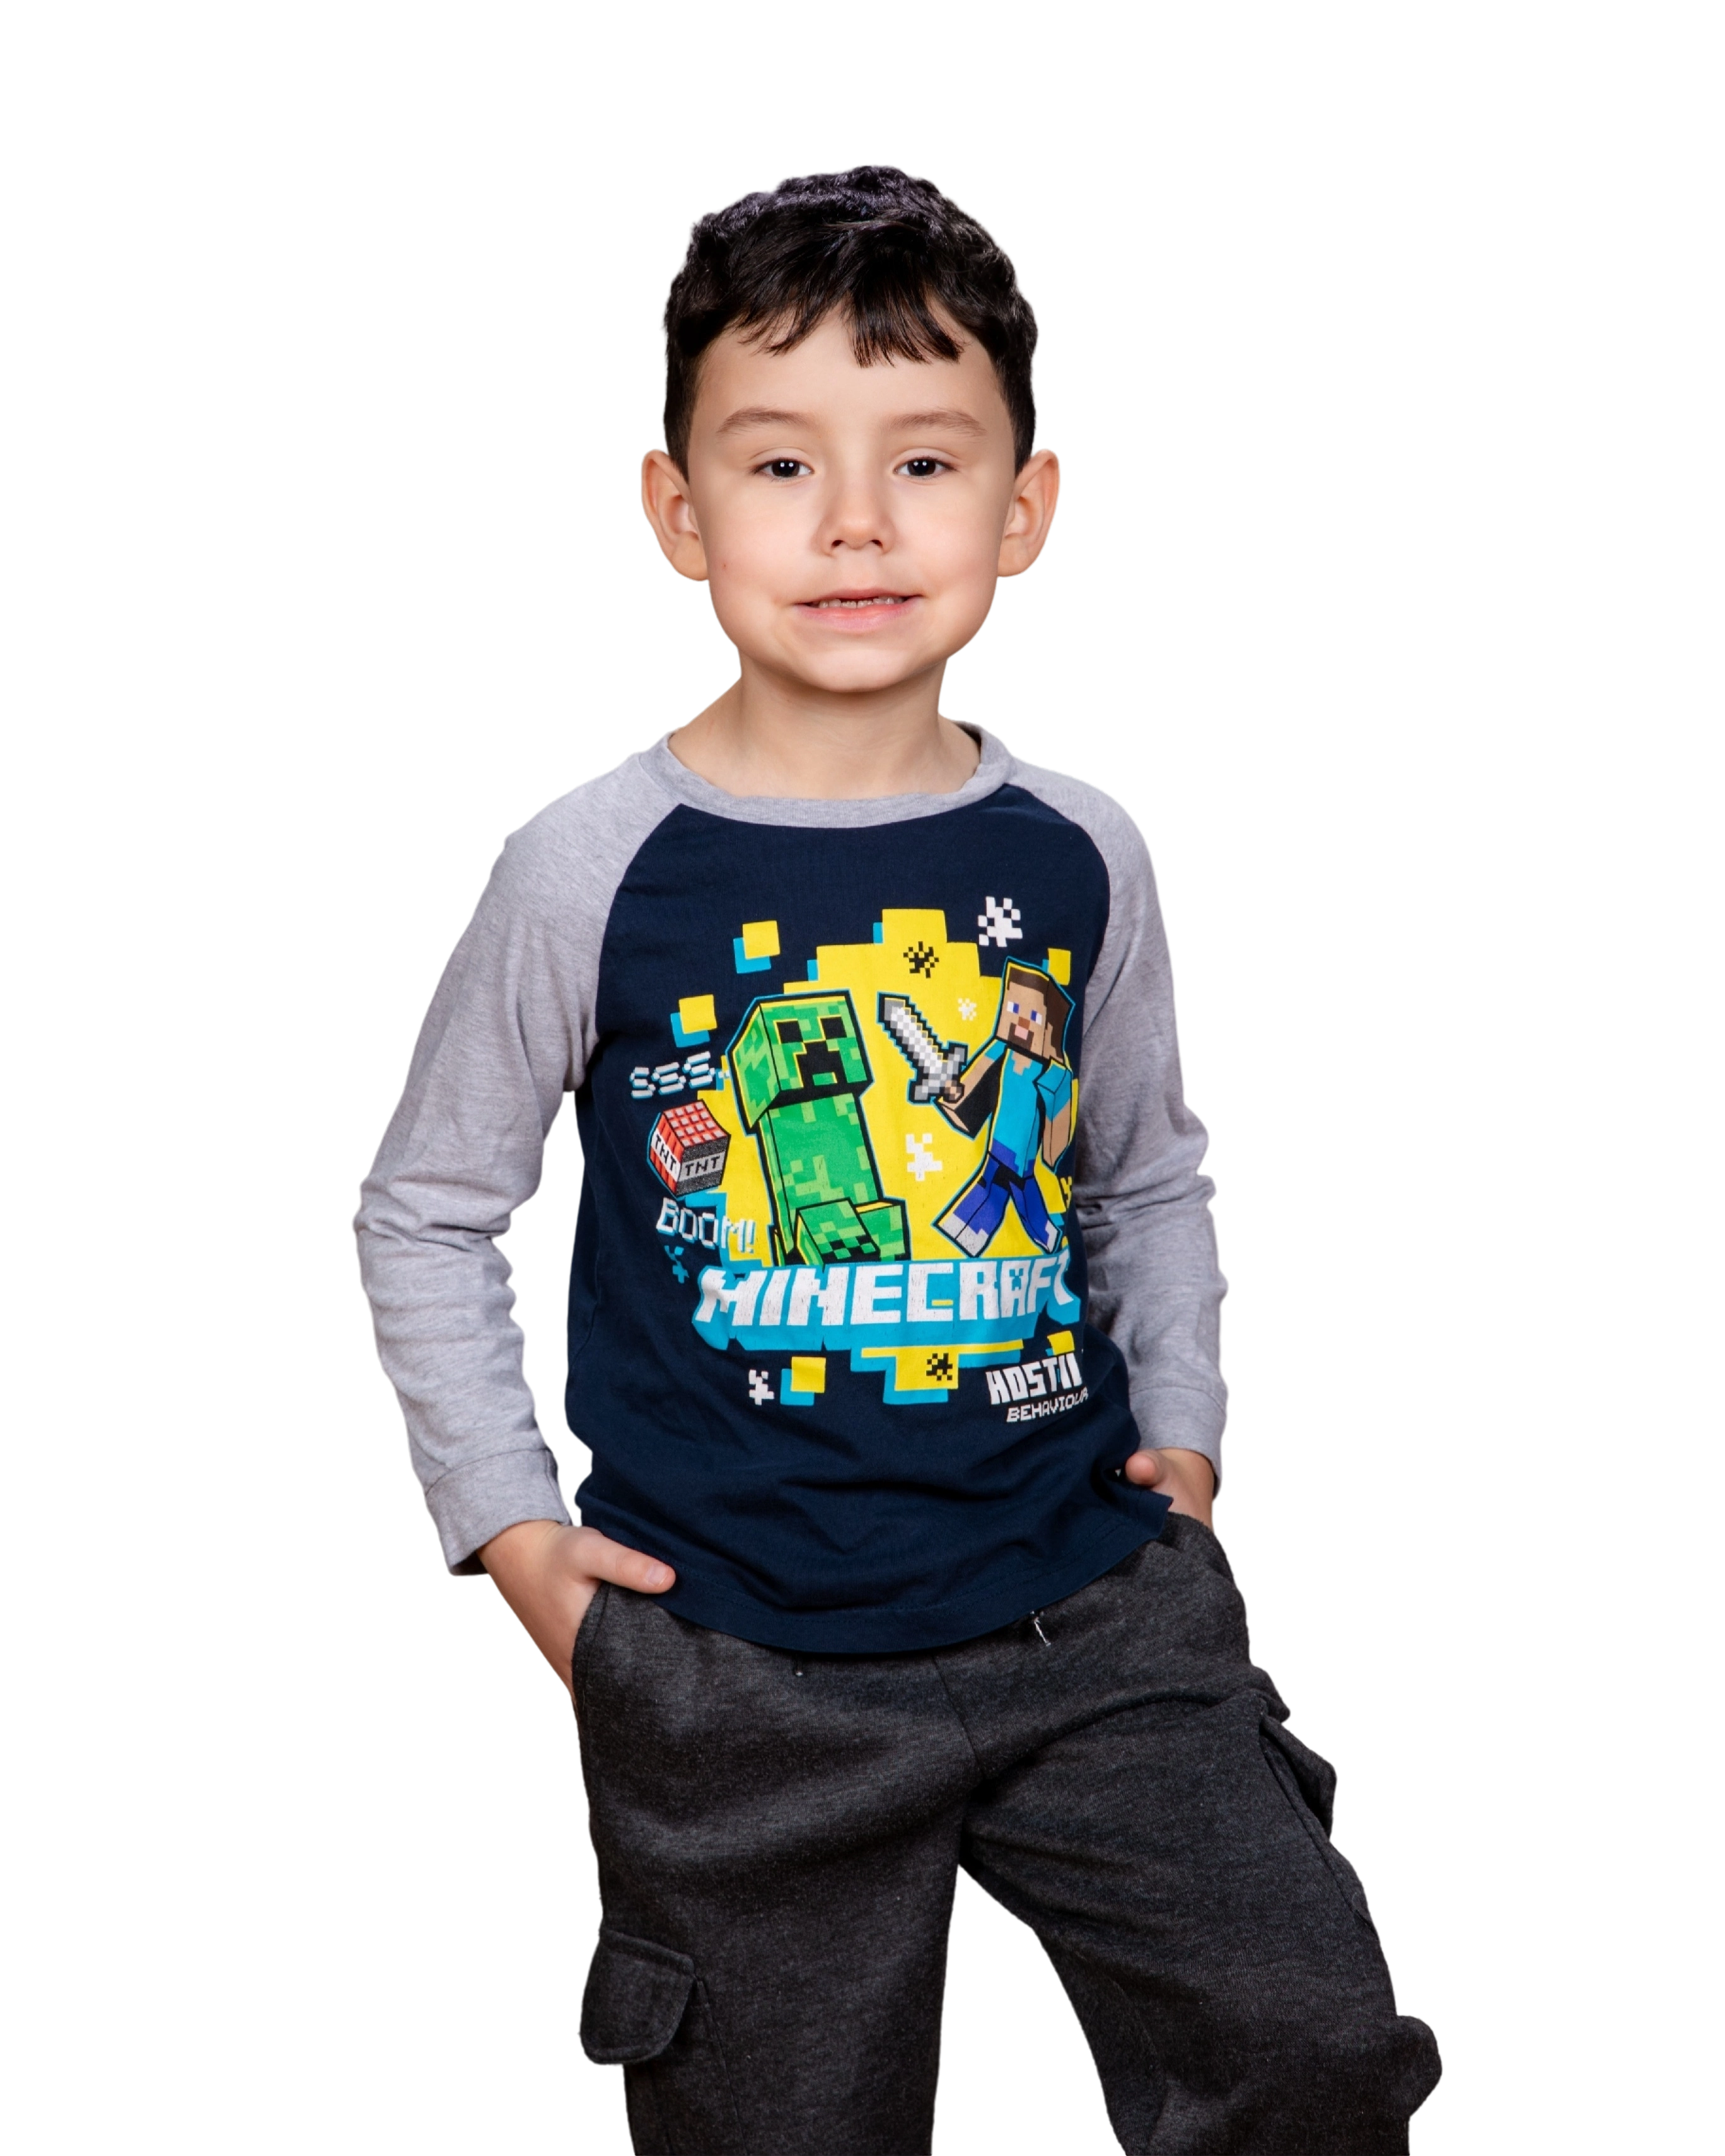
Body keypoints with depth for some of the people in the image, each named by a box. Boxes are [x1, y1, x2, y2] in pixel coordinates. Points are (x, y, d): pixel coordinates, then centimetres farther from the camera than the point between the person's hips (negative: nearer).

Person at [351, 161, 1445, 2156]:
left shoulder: (1080, 859, -1)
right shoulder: (591, 873, -9)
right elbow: (423, 1217, 3)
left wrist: (1181, 1429, 6)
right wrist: (510, 1523, -2)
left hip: (1094, 1612, 2)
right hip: (734, 1665, -2)